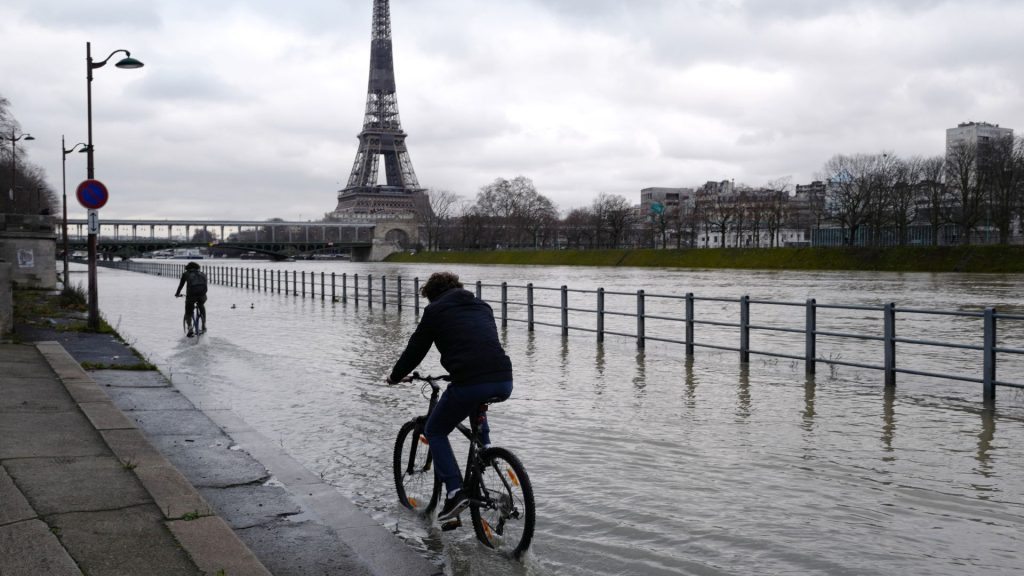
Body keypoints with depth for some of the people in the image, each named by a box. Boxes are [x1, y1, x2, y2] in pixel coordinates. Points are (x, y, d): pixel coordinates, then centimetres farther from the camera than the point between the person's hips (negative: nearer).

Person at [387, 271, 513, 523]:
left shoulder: (436, 310, 11)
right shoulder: (482, 306, 26)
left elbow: (415, 349, 17)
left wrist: (394, 377, 34)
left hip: (469, 384, -6)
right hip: (504, 382, 6)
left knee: (434, 432, 16)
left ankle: (455, 492, 4)